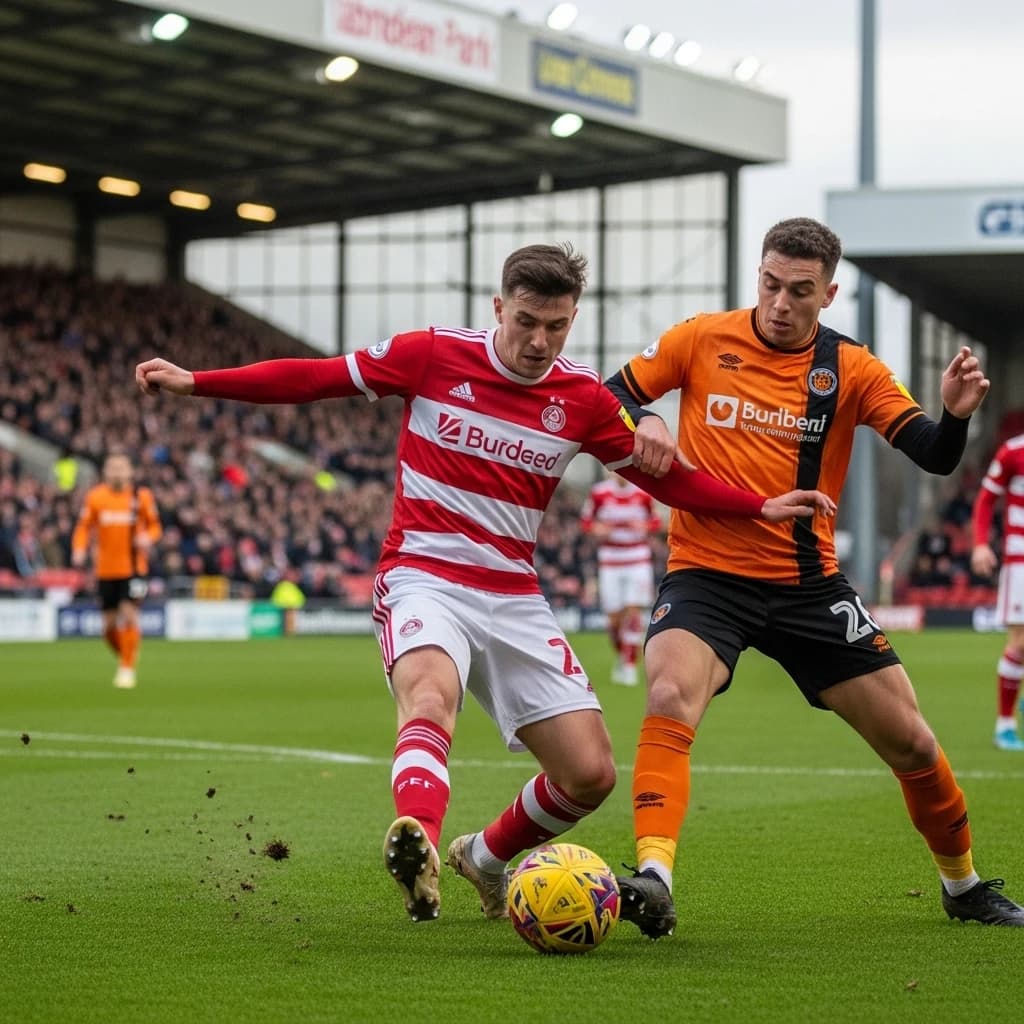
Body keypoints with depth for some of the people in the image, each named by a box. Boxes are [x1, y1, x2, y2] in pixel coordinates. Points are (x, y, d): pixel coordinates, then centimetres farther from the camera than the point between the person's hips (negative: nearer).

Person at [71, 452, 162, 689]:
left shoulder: (142, 496, -1)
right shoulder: (95, 497, 1)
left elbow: (155, 526, 8)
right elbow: (84, 527, 6)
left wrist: (147, 538, -14)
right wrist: (79, 549, -12)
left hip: (134, 567, -2)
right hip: (105, 569, 2)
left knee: (129, 614, -15)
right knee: (109, 624, 5)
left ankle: (128, 669, -6)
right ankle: (124, 657, 31)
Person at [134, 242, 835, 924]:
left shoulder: (584, 398, 2)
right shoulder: (433, 355, -5)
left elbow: (665, 477, 13)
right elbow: (313, 378, 0)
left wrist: (763, 507, 2)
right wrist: (193, 382, -4)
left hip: (514, 599, 4)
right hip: (422, 579, -4)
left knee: (591, 774, -2)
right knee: (432, 697, -38)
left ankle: (487, 857, 26)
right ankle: (417, 843, -63)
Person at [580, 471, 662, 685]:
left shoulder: (643, 493, -2)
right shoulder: (599, 493, -4)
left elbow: (656, 521, 10)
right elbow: (585, 521, 5)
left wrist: (645, 526, -11)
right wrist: (596, 528, -16)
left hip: (639, 561, 0)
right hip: (609, 561, 0)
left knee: (633, 612, -11)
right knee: (614, 617, 2)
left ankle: (630, 665, -6)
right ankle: (621, 657, 28)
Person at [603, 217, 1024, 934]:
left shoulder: (851, 369, 0)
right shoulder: (701, 341, -2)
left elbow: (935, 457, -7)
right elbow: (607, 399, 5)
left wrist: (956, 414, -29)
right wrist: (641, 424, -18)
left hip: (810, 583, 2)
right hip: (707, 573, -2)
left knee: (909, 739, 5)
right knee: (670, 700, -31)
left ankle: (965, 886, 28)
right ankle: (653, 880, -38)